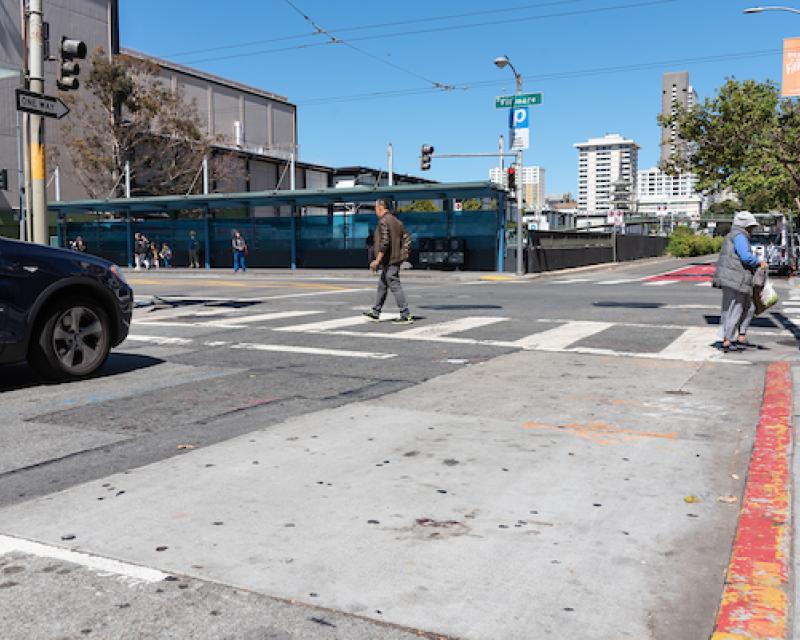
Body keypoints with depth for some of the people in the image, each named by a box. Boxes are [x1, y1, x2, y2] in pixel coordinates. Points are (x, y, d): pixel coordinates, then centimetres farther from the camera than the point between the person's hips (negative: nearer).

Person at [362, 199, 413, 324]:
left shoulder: (383, 221, -15)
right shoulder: (396, 220, 14)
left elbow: (384, 243, -23)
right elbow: (405, 237, 14)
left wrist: (377, 260, -19)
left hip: (389, 260, -10)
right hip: (396, 258, 10)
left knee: (395, 287, -8)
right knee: (382, 285, 19)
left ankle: (406, 316, -9)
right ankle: (375, 312, 30)